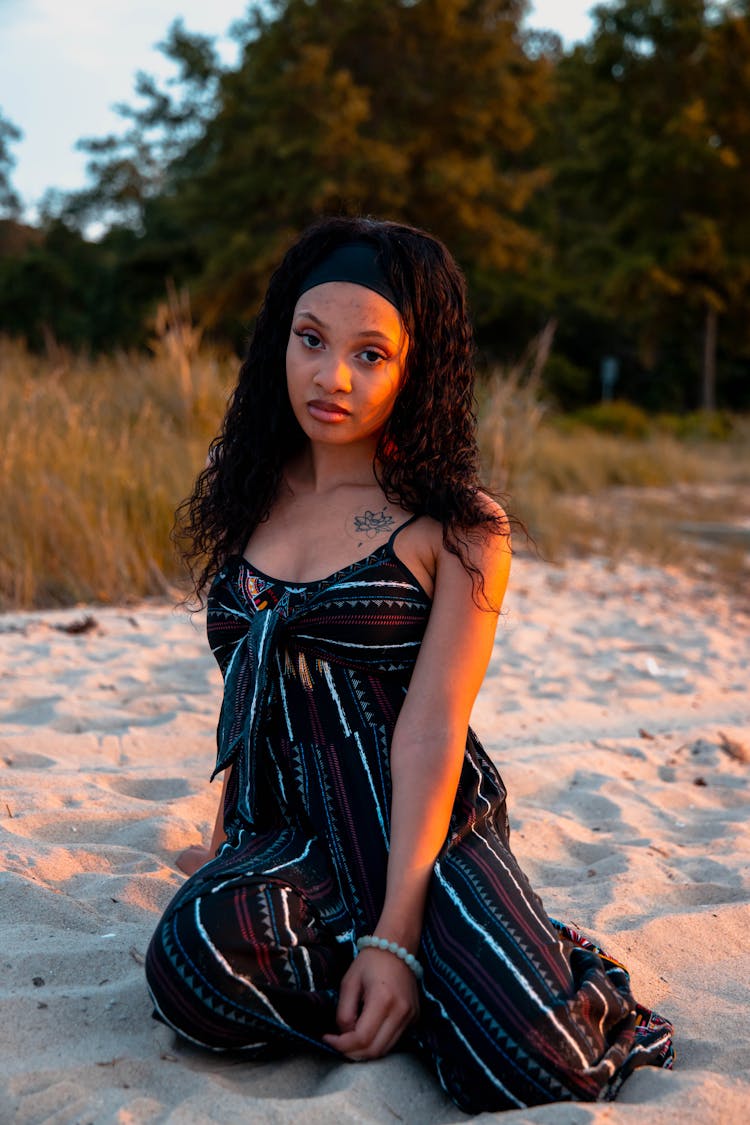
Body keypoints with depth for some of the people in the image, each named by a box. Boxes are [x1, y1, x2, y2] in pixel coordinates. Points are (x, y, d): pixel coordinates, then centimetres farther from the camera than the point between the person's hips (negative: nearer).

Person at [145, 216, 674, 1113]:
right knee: (190, 966, -32)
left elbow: (432, 731, -12)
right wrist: (227, 845, 18)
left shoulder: (458, 527, -3)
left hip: (425, 827, -4)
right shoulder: (245, 494, 12)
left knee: (546, 1069, -28)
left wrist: (396, 933, -20)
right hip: (286, 833, 4)